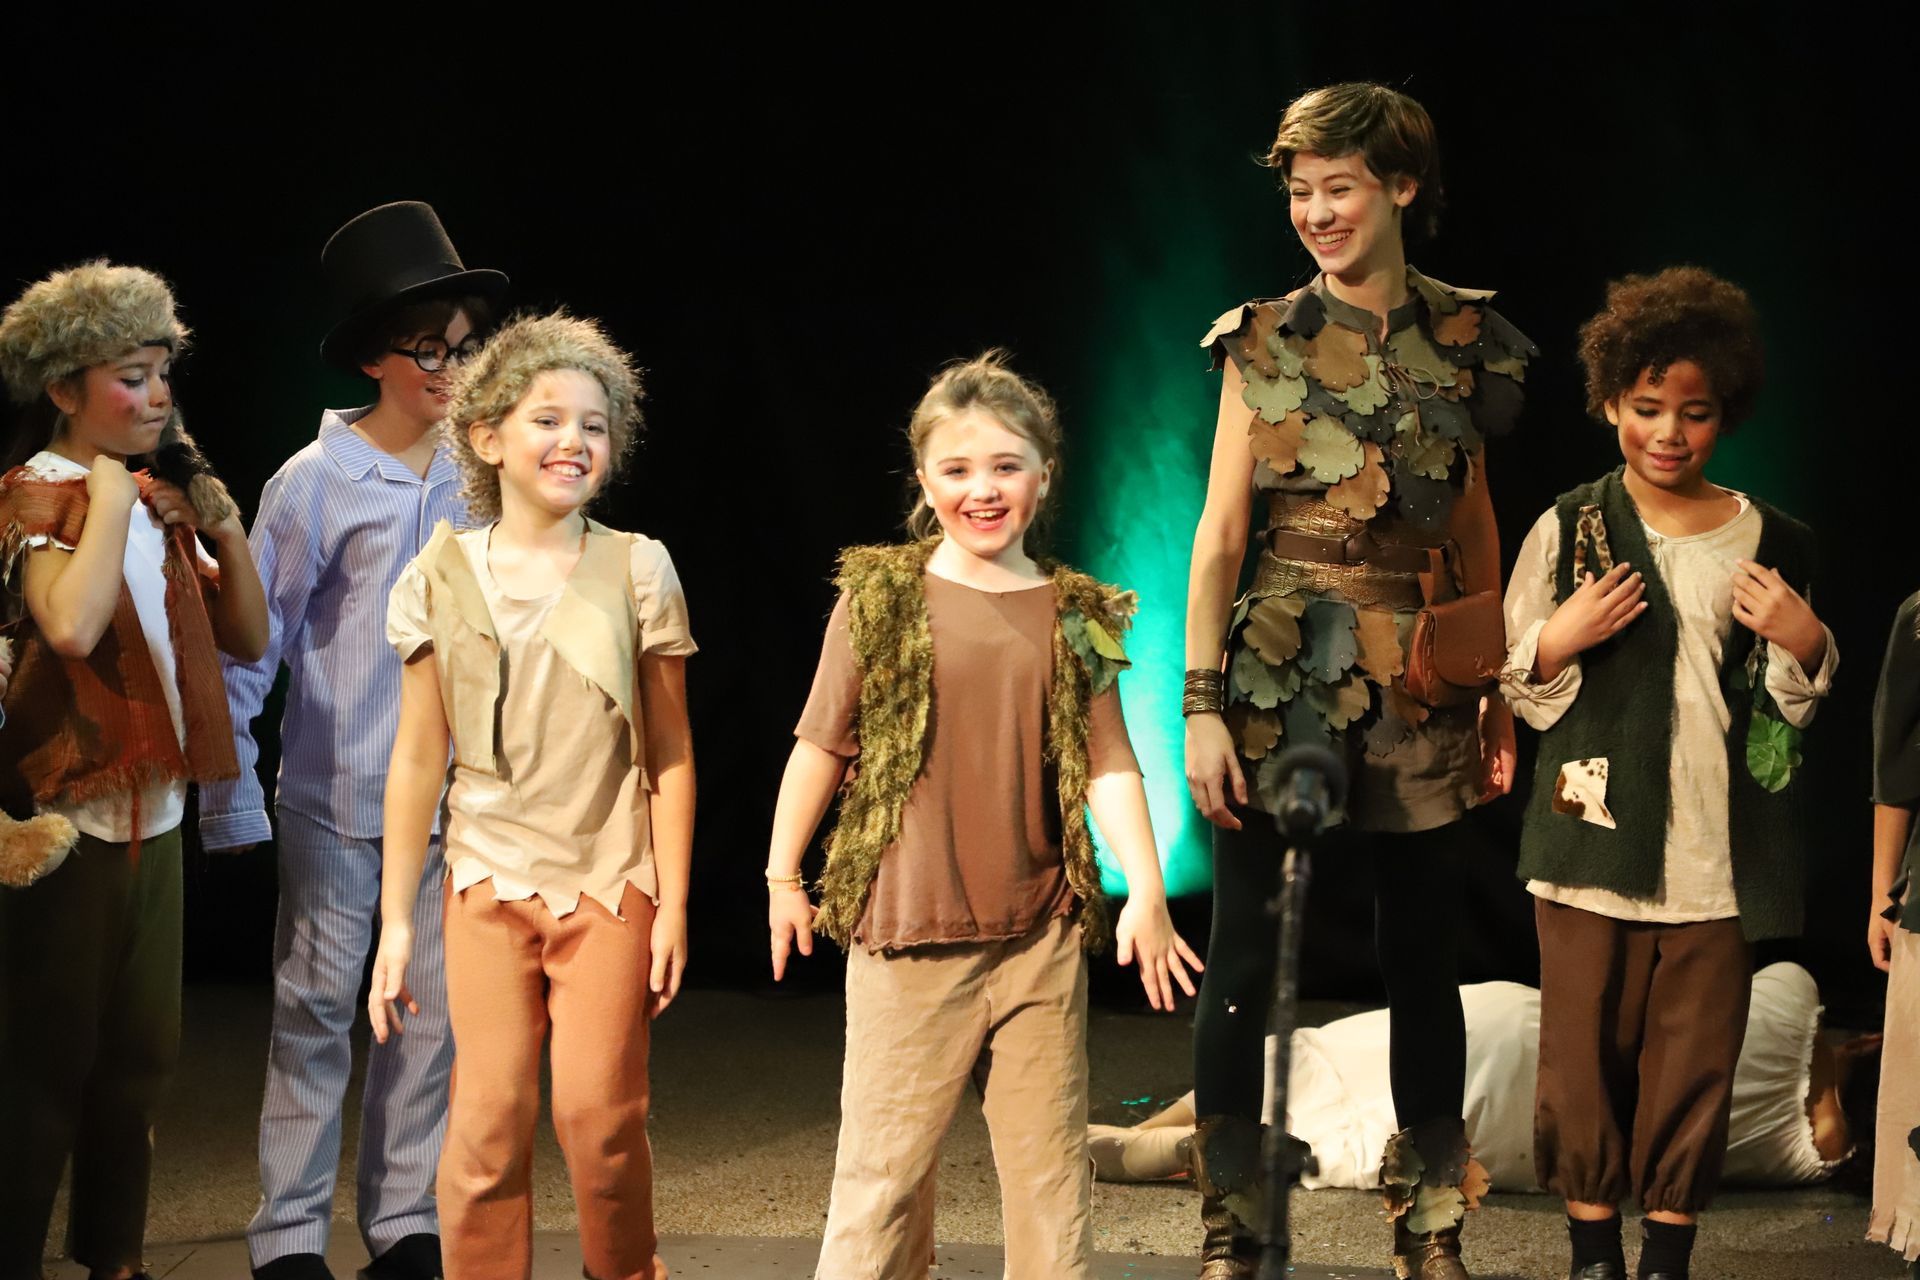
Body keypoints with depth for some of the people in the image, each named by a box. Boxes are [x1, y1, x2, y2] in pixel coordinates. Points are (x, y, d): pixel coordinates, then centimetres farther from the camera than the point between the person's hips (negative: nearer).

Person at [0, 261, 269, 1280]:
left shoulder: (159, 499, 11)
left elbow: (248, 638, 11)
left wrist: (226, 526, -3)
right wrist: (112, 497, -22)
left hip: (155, 813, 7)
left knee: (142, 1053, 12)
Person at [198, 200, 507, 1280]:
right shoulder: (317, 483, -7)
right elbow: (246, 649, -5)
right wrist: (232, 802, -8)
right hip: (338, 797, -4)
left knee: (438, 1011, 7)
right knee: (318, 1011, 2)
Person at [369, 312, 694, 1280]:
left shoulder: (637, 570, -2)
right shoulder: (440, 579, 1)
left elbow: (670, 756, 1)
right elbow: (418, 762, 4)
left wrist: (673, 906, -1)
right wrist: (395, 924, 3)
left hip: (609, 883, -1)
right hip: (487, 883, 1)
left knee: (597, 1111, -5)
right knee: (488, 1117, -4)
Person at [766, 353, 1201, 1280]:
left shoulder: (1076, 614, 5)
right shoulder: (881, 597, -2)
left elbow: (1108, 761, 3)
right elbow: (821, 742, 4)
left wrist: (1146, 891, -6)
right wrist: (782, 875, 7)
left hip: (1042, 933, 3)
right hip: (908, 925, -3)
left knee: (1050, 1157, 9)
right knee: (885, 1159, 0)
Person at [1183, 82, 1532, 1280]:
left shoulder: (1467, 341, 4)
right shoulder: (1263, 341, -1)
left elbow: (1476, 529, 10)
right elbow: (1221, 531, -3)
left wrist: (1500, 698, 7)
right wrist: (1202, 706, -8)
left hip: (1421, 686, 2)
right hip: (1279, 680, -2)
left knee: (1423, 955, 8)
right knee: (1247, 956, 0)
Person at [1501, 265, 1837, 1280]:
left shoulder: (1770, 542, 3)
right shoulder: (1570, 529, -1)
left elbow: (1788, 711, 13)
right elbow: (1524, 692, 5)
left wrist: (1804, 645, -7)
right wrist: (1560, 638, -14)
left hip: (1717, 848, 1)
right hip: (1597, 840, -1)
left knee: (1696, 1058, 6)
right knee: (1586, 1052, 4)